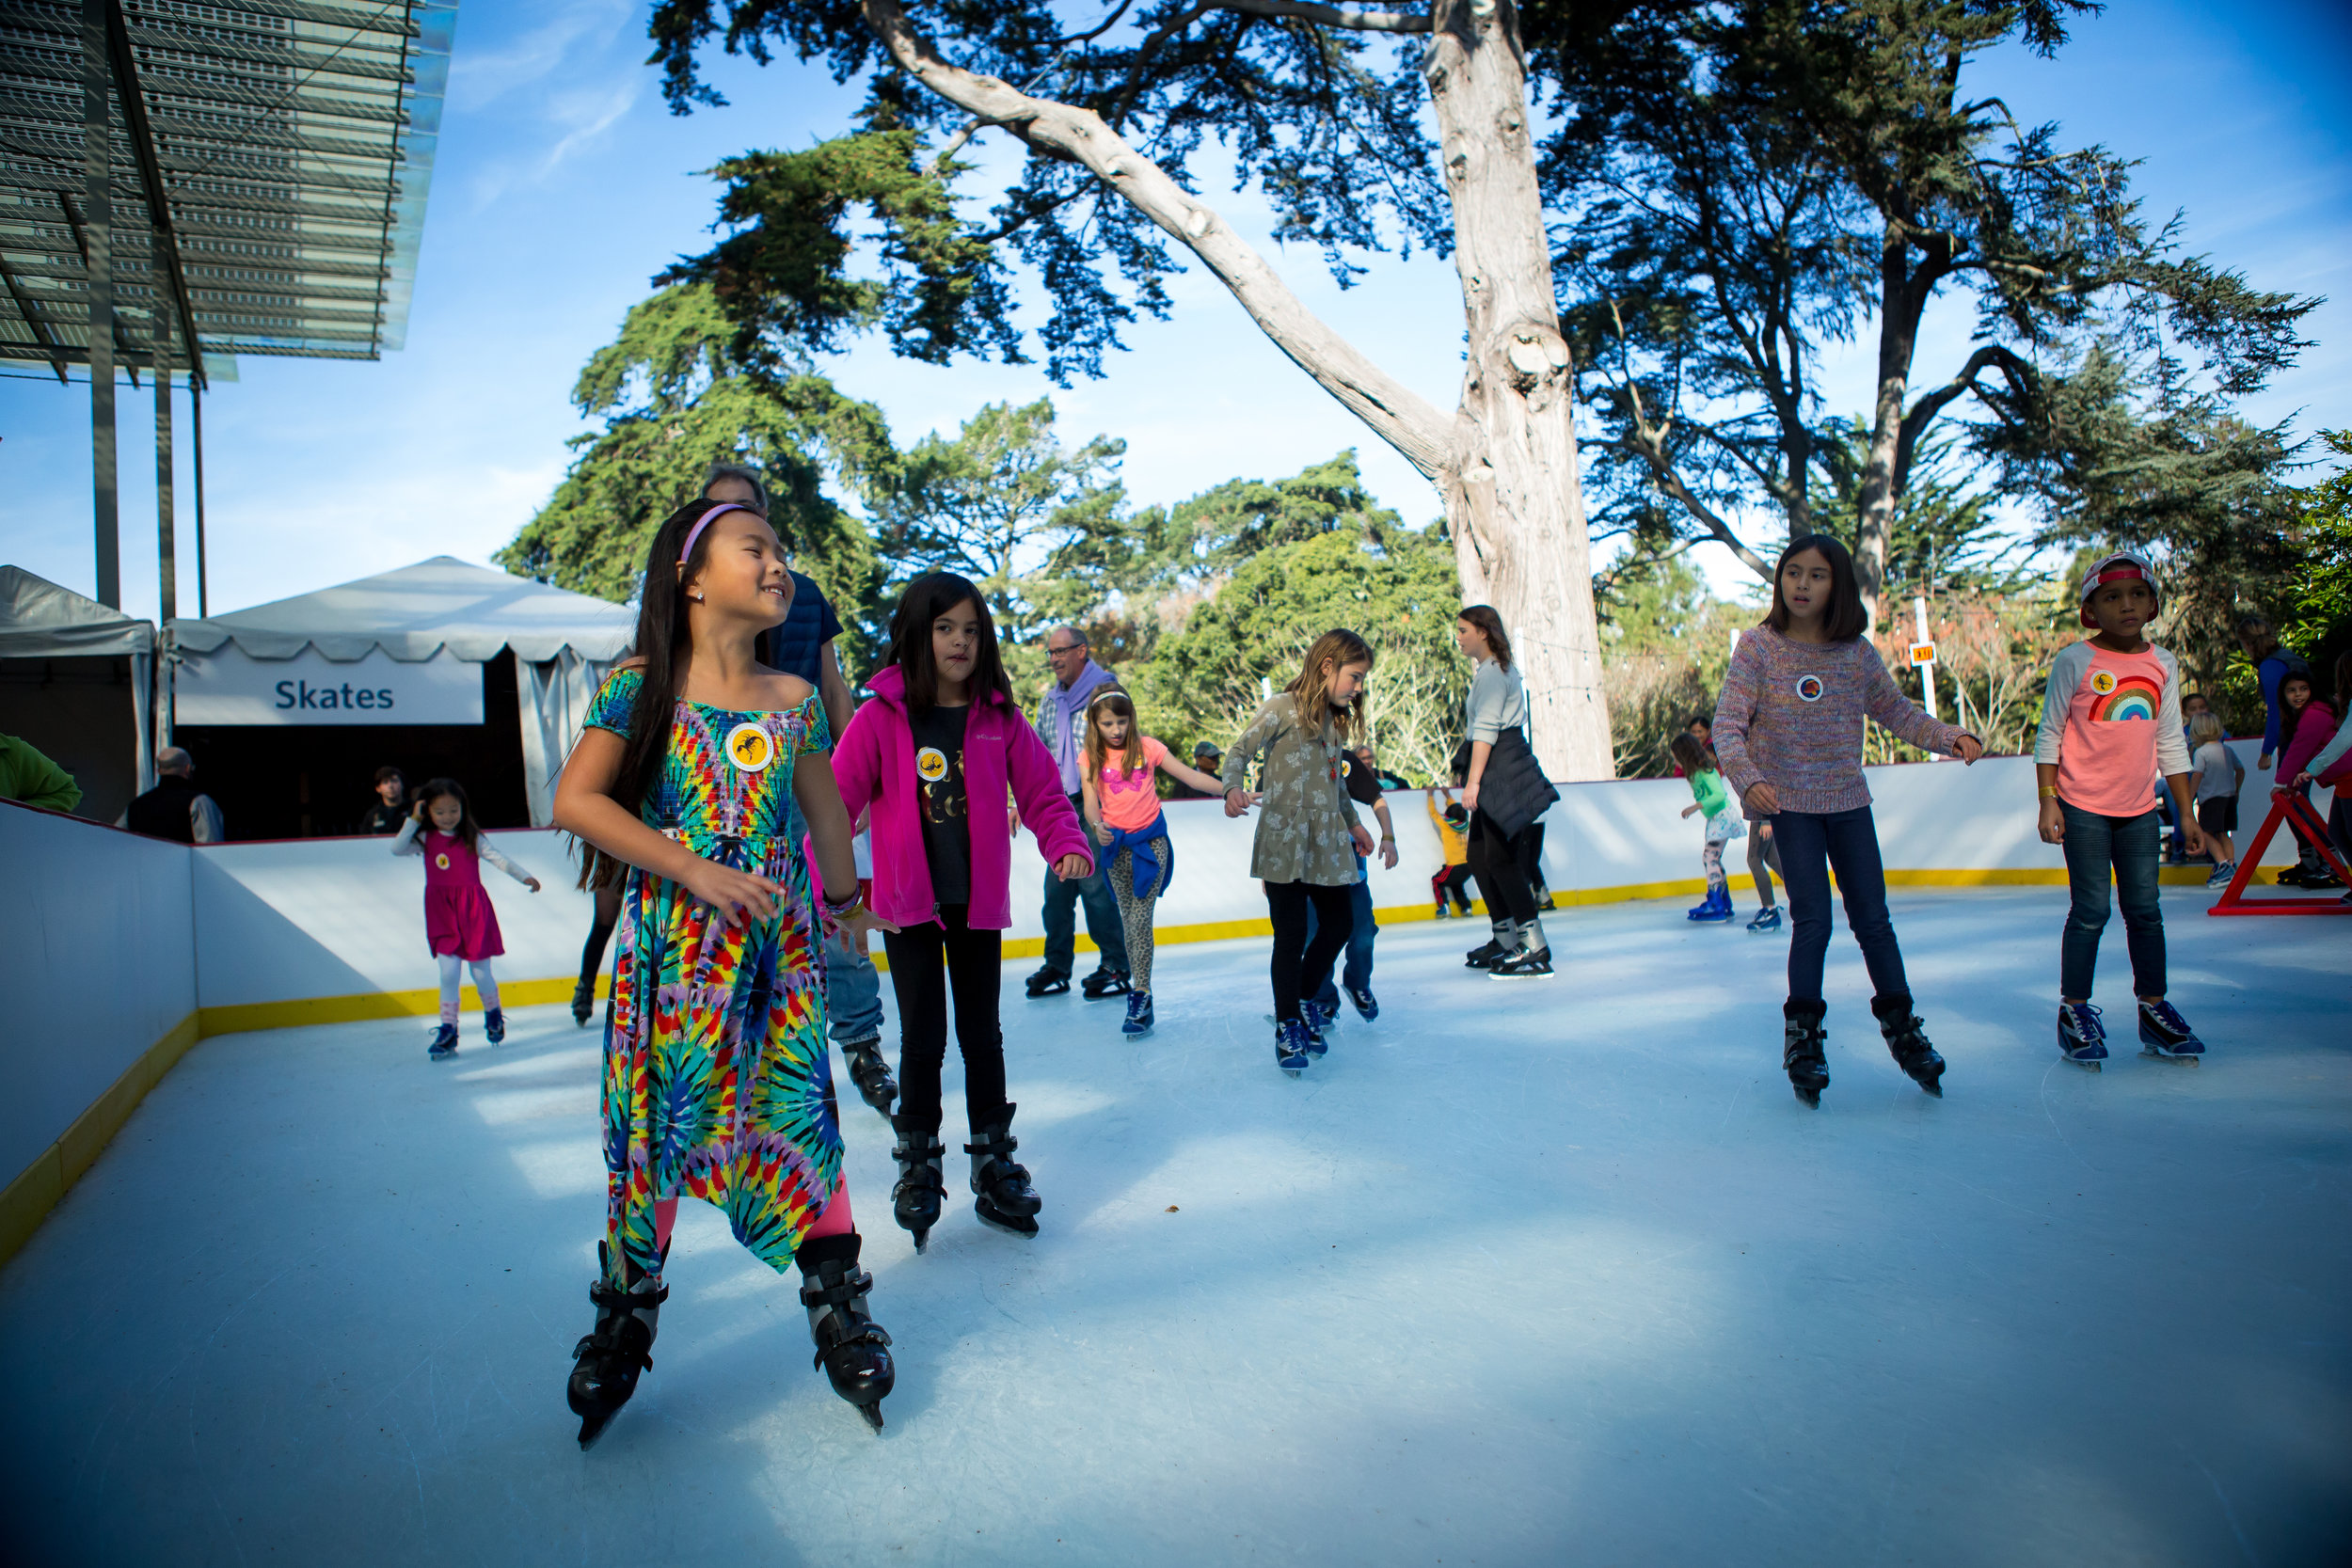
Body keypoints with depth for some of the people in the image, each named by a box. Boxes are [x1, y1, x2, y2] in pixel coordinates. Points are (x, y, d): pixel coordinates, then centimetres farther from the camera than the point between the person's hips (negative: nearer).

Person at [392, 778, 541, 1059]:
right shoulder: (425, 839, 3)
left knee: (480, 971, 6)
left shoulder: (472, 839, -1)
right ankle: (448, 1031, 3)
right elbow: (397, 848, -7)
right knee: (448, 972, -5)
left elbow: (498, 859, -5)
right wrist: (413, 820, -10)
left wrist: (524, 877, -16)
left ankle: (493, 1014, 33)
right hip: (442, 914, 1)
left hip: (474, 910, -1)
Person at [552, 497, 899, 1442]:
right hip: (667, 947, -1)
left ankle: (839, 1312, 18)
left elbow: (827, 808, 18)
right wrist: (694, 870, -18)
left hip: (778, 948, 2)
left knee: (801, 1119, 1)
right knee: (650, 1127, 8)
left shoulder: (792, 700, 5)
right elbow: (575, 801, -11)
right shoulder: (642, 685, -3)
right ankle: (624, 1320, 29)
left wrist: (845, 897, 29)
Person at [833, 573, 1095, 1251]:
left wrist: (1068, 844, -16)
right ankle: (917, 1164, 26)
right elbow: (835, 802, -7)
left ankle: (994, 1162, 28)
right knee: (923, 1038, 6)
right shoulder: (881, 717, -8)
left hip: (980, 903, 2)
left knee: (982, 1035, 13)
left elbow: (1043, 792, 1)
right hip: (907, 904, -2)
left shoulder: (1000, 720, -1)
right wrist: (834, 886, -13)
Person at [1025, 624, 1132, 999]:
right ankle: (1057, 968, 16)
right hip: (1060, 806, 6)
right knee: (1056, 887, 6)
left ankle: (1116, 968, 5)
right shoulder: (1050, 700, 16)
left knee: (1094, 883, -8)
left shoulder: (1105, 689, -5)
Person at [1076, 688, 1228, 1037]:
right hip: (1116, 843, 2)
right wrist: (1097, 826, -29)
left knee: (1140, 919, -10)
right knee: (1128, 921, 7)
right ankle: (1139, 983, 19)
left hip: (1150, 841, -2)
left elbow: (1190, 777, -2)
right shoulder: (1092, 758, 1)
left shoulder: (1147, 747, -2)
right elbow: (1091, 802, -7)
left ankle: (1140, 996, -9)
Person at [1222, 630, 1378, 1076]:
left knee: (1340, 923, 10)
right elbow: (1241, 750, -10)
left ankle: (1306, 1000, 31)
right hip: (1284, 842, -7)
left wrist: (1352, 822, 33)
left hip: (1327, 843, 7)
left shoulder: (1334, 719, 15)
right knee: (1292, 935, -3)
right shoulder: (1283, 708, -6)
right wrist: (1233, 789, -29)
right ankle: (1287, 1027, 11)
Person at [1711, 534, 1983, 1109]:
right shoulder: (1759, 647, -8)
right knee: (1813, 921, -6)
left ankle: (1901, 1025, 26)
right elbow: (1728, 725, -13)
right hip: (1789, 803, -3)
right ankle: (1802, 1033, 12)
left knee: (1873, 920, 8)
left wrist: (1948, 736, -1)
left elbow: (1894, 710, 14)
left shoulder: (1857, 653, 0)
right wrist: (1748, 779, -28)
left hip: (1849, 802, 3)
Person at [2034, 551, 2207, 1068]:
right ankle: (2075, 1012, 9)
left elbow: (2170, 744, 13)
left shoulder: (2163, 665, 7)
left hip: (2139, 810, 4)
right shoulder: (2075, 662, -7)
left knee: (2145, 910, 8)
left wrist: (2186, 812, 12)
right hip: (2084, 807, -4)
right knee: (2090, 911, -3)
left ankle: (2154, 1009, 20)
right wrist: (2048, 802, -10)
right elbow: (2049, 736, -4)